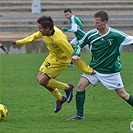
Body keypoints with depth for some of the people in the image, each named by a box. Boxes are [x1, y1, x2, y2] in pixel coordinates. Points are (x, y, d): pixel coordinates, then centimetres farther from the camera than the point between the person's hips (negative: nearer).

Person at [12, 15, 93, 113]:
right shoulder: (44, 32, -14)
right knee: (39, 79, 11)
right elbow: (35, 36, 12)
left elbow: (73, 55, -33)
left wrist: (87, 70, -28)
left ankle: (67, 87, 7)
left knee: (42, 80, -13)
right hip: (52, 56, 8)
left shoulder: (59, 39, -38)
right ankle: (59, 98, 28)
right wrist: (19, 42, 12)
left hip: (61, 60, -8)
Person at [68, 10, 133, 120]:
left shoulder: (116, 35, -19)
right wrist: (76, 55, -10)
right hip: (94, 68, 3)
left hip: (111, 71, -3)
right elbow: (79, 44, 6)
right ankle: (79, 115, -2)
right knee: (80, 86, -11)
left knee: (123, 94, 3)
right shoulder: (91, 35, -9)